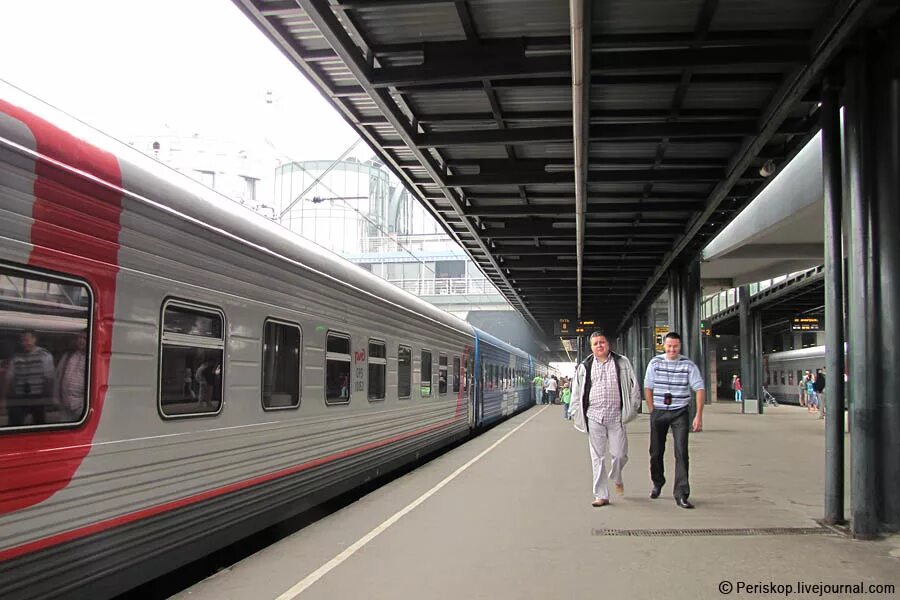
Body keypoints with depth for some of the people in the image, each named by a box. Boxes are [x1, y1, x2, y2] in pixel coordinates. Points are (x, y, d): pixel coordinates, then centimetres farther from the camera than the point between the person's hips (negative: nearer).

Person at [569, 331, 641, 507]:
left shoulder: (622, 363, 7)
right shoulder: (584, 367, 8)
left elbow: (634, 386, 9)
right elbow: (576, 392, 13)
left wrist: (632, 408, 4)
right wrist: (576, 413, 8)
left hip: (616, 416, 0)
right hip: (594, 417, 1)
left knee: (619, 454, 0)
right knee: (597, 457, 2)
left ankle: (616, 478, 34)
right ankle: (601, 495, 9)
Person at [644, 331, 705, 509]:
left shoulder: (688, 365, -4)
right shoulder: (655, 363, 1)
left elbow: (700, 389, -3)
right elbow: (648, 388, 7)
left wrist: (699, 415, -10)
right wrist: (652, 412, 3)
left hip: (680, 412, -2)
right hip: (658, 412, 2)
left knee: (681, 452, -10)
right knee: (656, 451, 10)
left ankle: (681, 494, -8)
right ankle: (657, 483, 36)